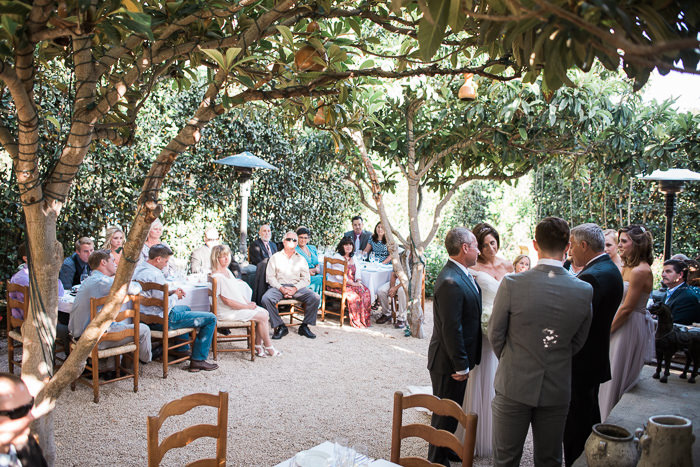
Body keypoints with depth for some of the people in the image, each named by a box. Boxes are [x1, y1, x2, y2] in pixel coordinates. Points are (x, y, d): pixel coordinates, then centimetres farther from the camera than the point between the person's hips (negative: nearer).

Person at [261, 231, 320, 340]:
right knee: (266, 299, -31)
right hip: (278, 286, -1)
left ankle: (304, 326, -10)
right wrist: (281, 288, -12)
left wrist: (295, 289, -11)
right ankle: (280, 327, -18)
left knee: (315, 298, -24)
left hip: (297, 287, 1)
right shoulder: (275, 257, 14)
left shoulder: (301, 259, 18)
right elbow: (270, 277, 4)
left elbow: (306, 279, 8)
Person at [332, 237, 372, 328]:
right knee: (356, 294, -28)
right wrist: (353, 284, -19)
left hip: (351, 284, 7)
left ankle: (365, 319, -13)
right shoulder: (337, 257, -8)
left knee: (366, 291, -18)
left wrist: (358, 281, -4)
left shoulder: (352, 258, 16)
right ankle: (357, 321, -18)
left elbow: (356, 272, 18)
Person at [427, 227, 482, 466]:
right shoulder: (451, 282, -27)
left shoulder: (460, 275, 6)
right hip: (449, 363, -10)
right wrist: (461, 366, -19)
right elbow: (451, 329, -26)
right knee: (446, 414, 7)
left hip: (457, 359, 10)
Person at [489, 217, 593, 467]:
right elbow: (578, 341, 4)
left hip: (514, 386, -2)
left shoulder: (512, 283, -16)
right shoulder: (585, 291, -8)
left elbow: (495, 334, -6)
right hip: (557, 390, 2)